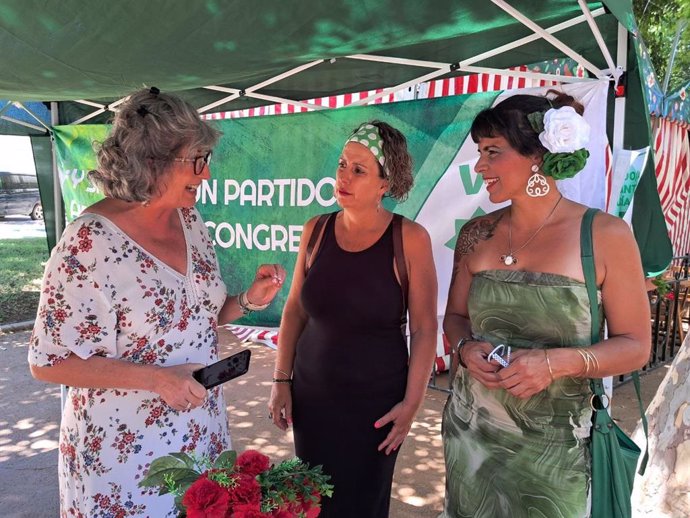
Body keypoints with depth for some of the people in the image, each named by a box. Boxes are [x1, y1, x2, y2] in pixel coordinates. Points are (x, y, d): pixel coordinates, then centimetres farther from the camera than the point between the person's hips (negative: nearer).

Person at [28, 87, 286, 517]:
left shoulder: (190, 219, -2)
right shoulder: (90, 242, -22)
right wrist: (155, 377, -24)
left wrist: (249, 300, -8)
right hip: (124, 445, -6)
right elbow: (49, 361, -16)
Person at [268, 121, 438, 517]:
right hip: (311, 395, 3)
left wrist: (412, 402, -10)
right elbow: (295, 310, 4)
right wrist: (282, 380, 3)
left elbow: (425, 327, -10)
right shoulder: (317, 230, -3)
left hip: (375, 402, -3)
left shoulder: (410, 238, -14)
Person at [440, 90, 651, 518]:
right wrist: (466, 348, -12)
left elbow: (636, 346, -6)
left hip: (553, 446, -3)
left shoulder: (606, 236, -11)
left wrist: (559, 362, -22)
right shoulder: (476, 234, 0)